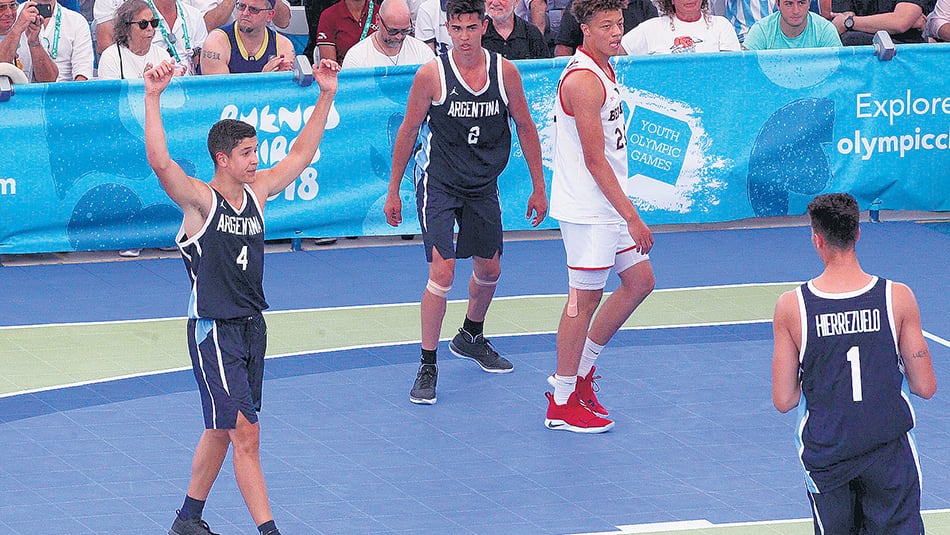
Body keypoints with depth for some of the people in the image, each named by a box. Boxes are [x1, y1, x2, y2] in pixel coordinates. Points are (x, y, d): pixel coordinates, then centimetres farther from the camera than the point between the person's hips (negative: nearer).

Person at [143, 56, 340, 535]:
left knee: (222, 430, 15)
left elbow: (301, 154, 17)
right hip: (213, 330, -7)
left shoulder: (257, 192, 7)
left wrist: (325, 97, 12)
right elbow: (159, 161, -29)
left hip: (251, 326, 7)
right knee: (245, 433, -10)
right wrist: (152, 100, -35)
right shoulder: (199, 199, -12)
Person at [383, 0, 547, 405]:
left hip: (483, 186, 4)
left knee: (489, 270, 16)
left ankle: (470, 338, 44)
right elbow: (408, 131, -4)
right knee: (442, 272, -15)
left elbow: (525, 128, 5)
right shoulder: (432, 75, -14)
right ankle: (427, 367, -7)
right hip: (439, 185, -4)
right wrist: (393, 191, 0)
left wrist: (538, 188, 8)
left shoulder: (505, 72, -6)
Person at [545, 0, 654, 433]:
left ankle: (578, 370, 24)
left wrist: (626, 211, 22)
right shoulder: (584, 81, -20)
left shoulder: (604, 70, 12)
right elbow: (594, 159, -22)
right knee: (585, 297, -3)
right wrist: (631, 216, -21)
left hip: (606, 206, 10)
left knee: (639, 280, 14)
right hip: (587, 210, -10)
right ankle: (561, 404, 6)